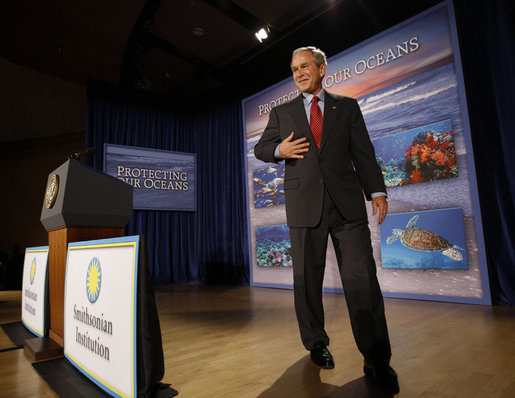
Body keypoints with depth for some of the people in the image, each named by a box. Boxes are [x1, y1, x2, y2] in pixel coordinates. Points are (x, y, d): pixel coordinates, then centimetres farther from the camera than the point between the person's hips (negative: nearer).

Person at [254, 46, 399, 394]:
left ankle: (377, 359, 9)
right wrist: (280, 150, -7)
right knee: (307, 278, 6)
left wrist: (377, 191, -2)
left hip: (347, 202, 0)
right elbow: (260, 149, 16)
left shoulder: (347, 106, 14)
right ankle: (317, 345, 25)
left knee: (362, 278, -4)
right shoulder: (282, 112, 16)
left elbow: (363, 152, 8)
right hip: (304, 205, 1)